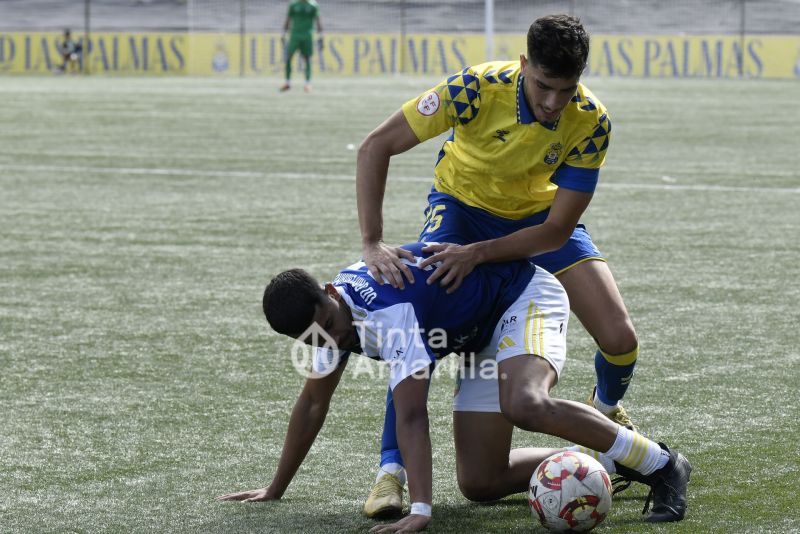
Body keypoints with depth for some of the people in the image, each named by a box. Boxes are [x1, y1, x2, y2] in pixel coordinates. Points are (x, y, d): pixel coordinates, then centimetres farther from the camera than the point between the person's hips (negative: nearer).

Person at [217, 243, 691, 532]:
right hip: (486, 337, 9)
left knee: (526, 405, -41)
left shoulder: (388, 312, -34)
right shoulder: (334, 316, -5)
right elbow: (313, 404, 9)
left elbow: (411, 416, -41)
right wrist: (275, 491, 12)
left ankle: (661, 465, -26)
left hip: (526, 296, -9)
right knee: (480, 483, -3)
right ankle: (614, 462, 11)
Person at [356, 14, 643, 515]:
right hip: (463, 204, -1)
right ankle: (391, 469, -16)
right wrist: (373, 243, -37)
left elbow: (558, 229, -26)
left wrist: (477, 254, -37)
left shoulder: (591, 122, -29)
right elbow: (376, 146, -30)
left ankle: (608, 411, 27)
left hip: (540, 216, 1)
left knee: (620, 338, -10)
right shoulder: (478, 89, -34)